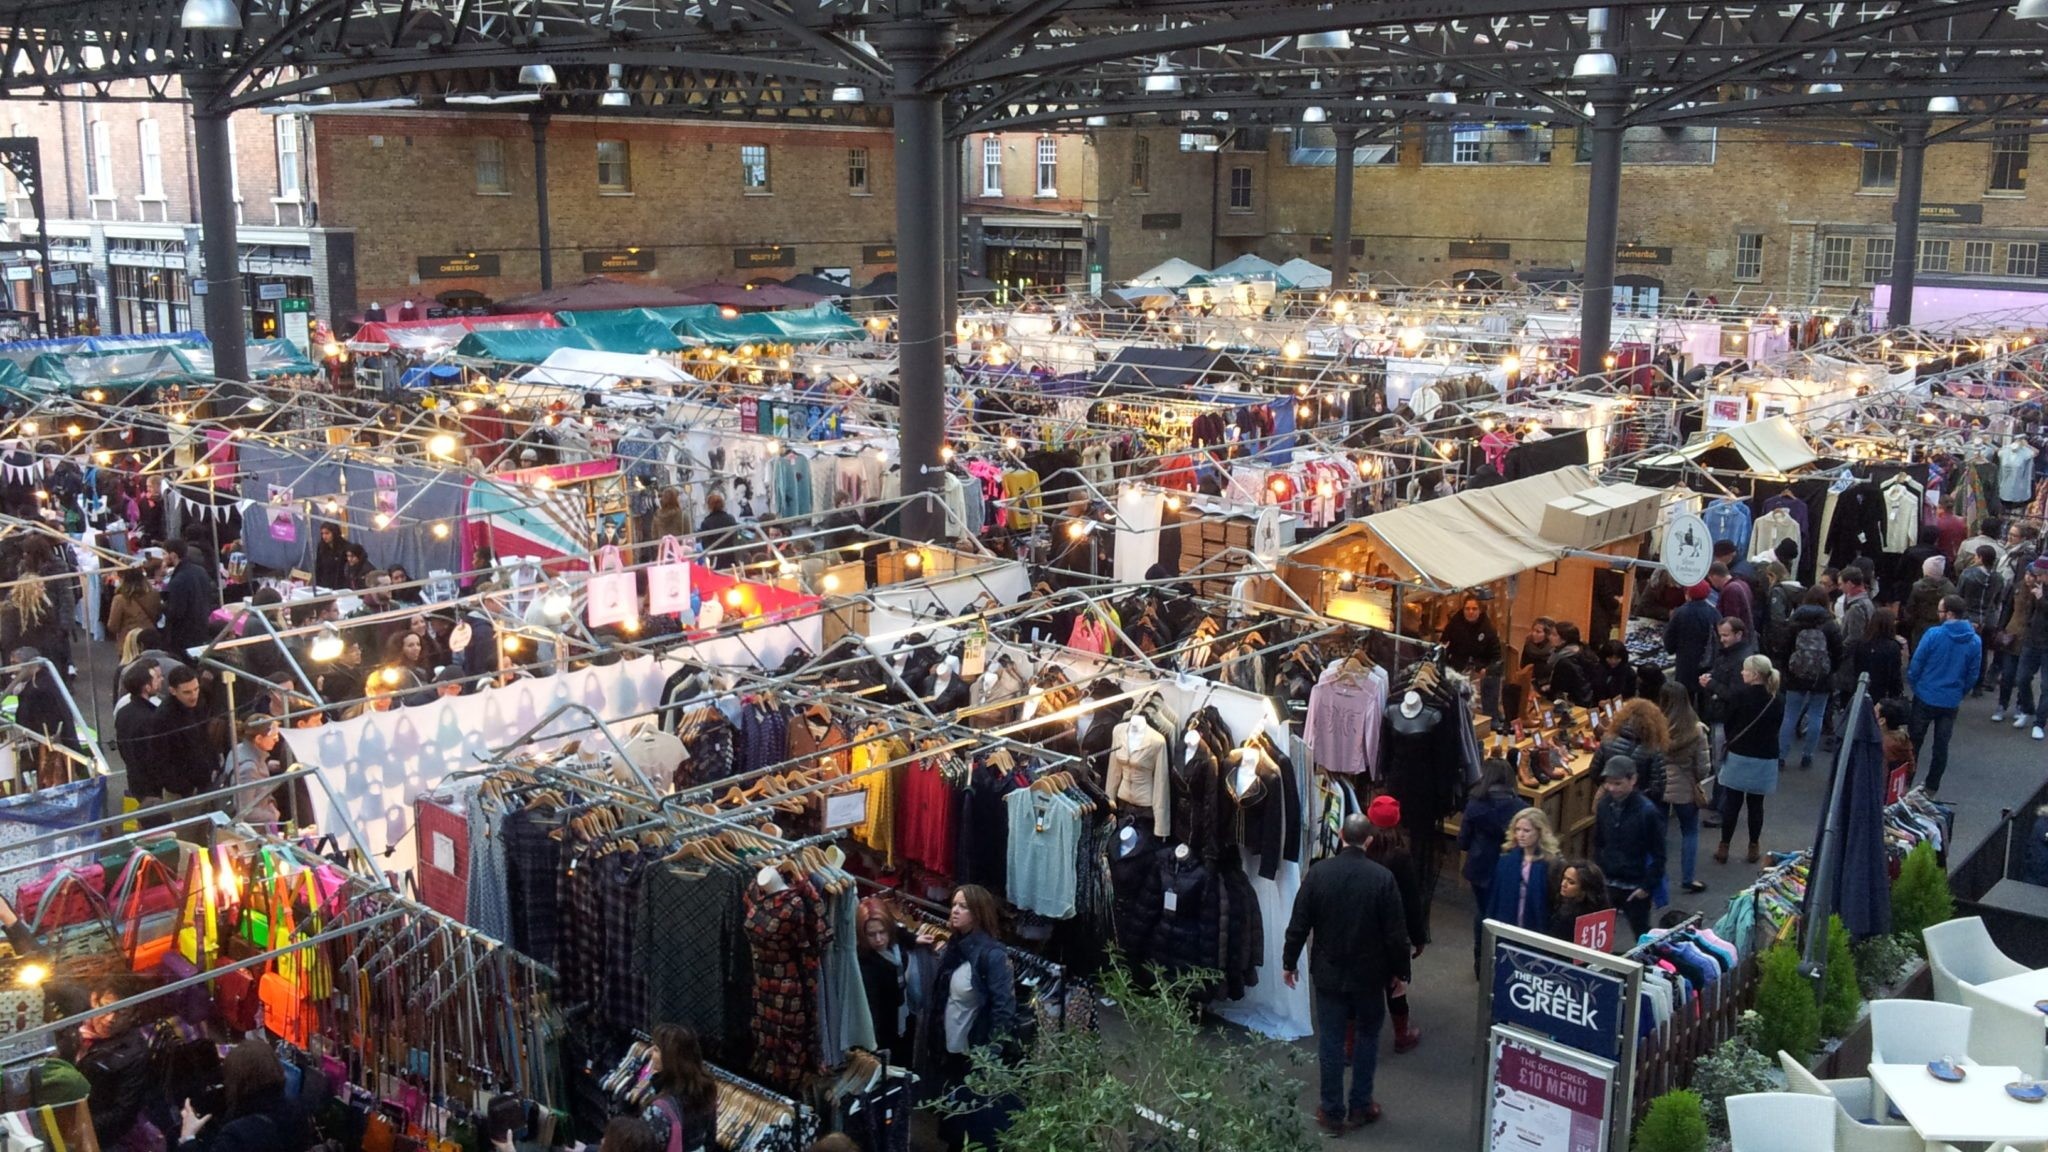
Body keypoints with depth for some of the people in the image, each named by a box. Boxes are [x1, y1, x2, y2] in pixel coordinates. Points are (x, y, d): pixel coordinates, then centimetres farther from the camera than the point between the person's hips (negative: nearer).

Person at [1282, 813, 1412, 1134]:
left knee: (1330, 1041, 10)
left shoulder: (1318, 872, -11)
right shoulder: (1383, 878, -15)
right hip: (1369, 974, -1)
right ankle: (1360, 1107, 24)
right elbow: (1396, 933, -10)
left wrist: (1289, 962, 7)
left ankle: (1332, 1112, 17)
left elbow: (1299, 923, -6)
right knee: (1367, 1037, 17)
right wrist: (1401, 972, 5)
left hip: (1328, 972, 1)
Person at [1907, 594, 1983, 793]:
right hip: (1951, 702, 3)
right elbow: (1972, 675, 2)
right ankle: (1932, 787, 20)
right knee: (1941, 746, 13)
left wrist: (1913, 685, 5)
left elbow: (1916, 665, -12)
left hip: (1925, 697, -3)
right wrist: (1959, 692, 17)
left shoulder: (1933, 634, -18)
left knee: (1914, 742, 12)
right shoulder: (1975, 641, -6)